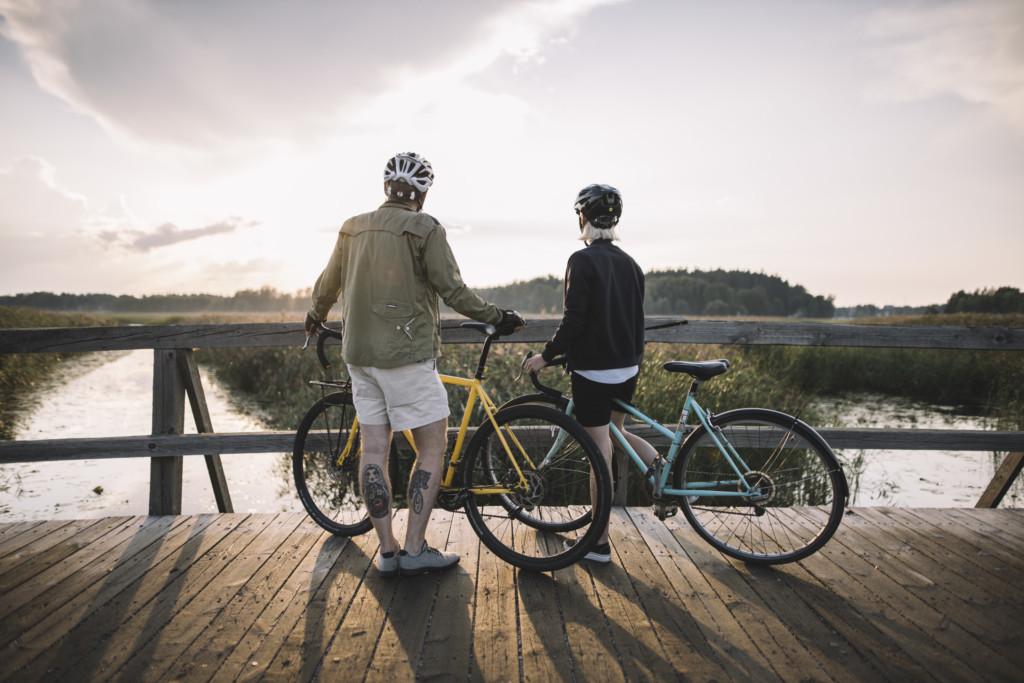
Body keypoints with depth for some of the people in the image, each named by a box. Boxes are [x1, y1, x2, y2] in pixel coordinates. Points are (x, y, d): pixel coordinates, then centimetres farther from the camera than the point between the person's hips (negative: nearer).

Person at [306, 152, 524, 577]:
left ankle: (386, 550, 14)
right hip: (407, 355, -6)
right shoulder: (425, 229, -9)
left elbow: (327, 285, 19)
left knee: (374, 450, 8)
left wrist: (315, 318, 38)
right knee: (433, 448, 4)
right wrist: (496, 318, 3)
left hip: (360, 354, 7)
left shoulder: (352, 228, 10)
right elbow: (453, 291, -11)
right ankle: (415, 550, 4)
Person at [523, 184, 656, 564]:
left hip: (593, 370, -7)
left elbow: (573, 320, -19)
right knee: (613, 432, 29)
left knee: (600, 453, 0)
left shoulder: (583, 260, -13)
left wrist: (546, 356, -7)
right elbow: (635, 318, 13)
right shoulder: (630, 263, 9)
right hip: (628, 368, 7)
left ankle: (600, 543, 10)